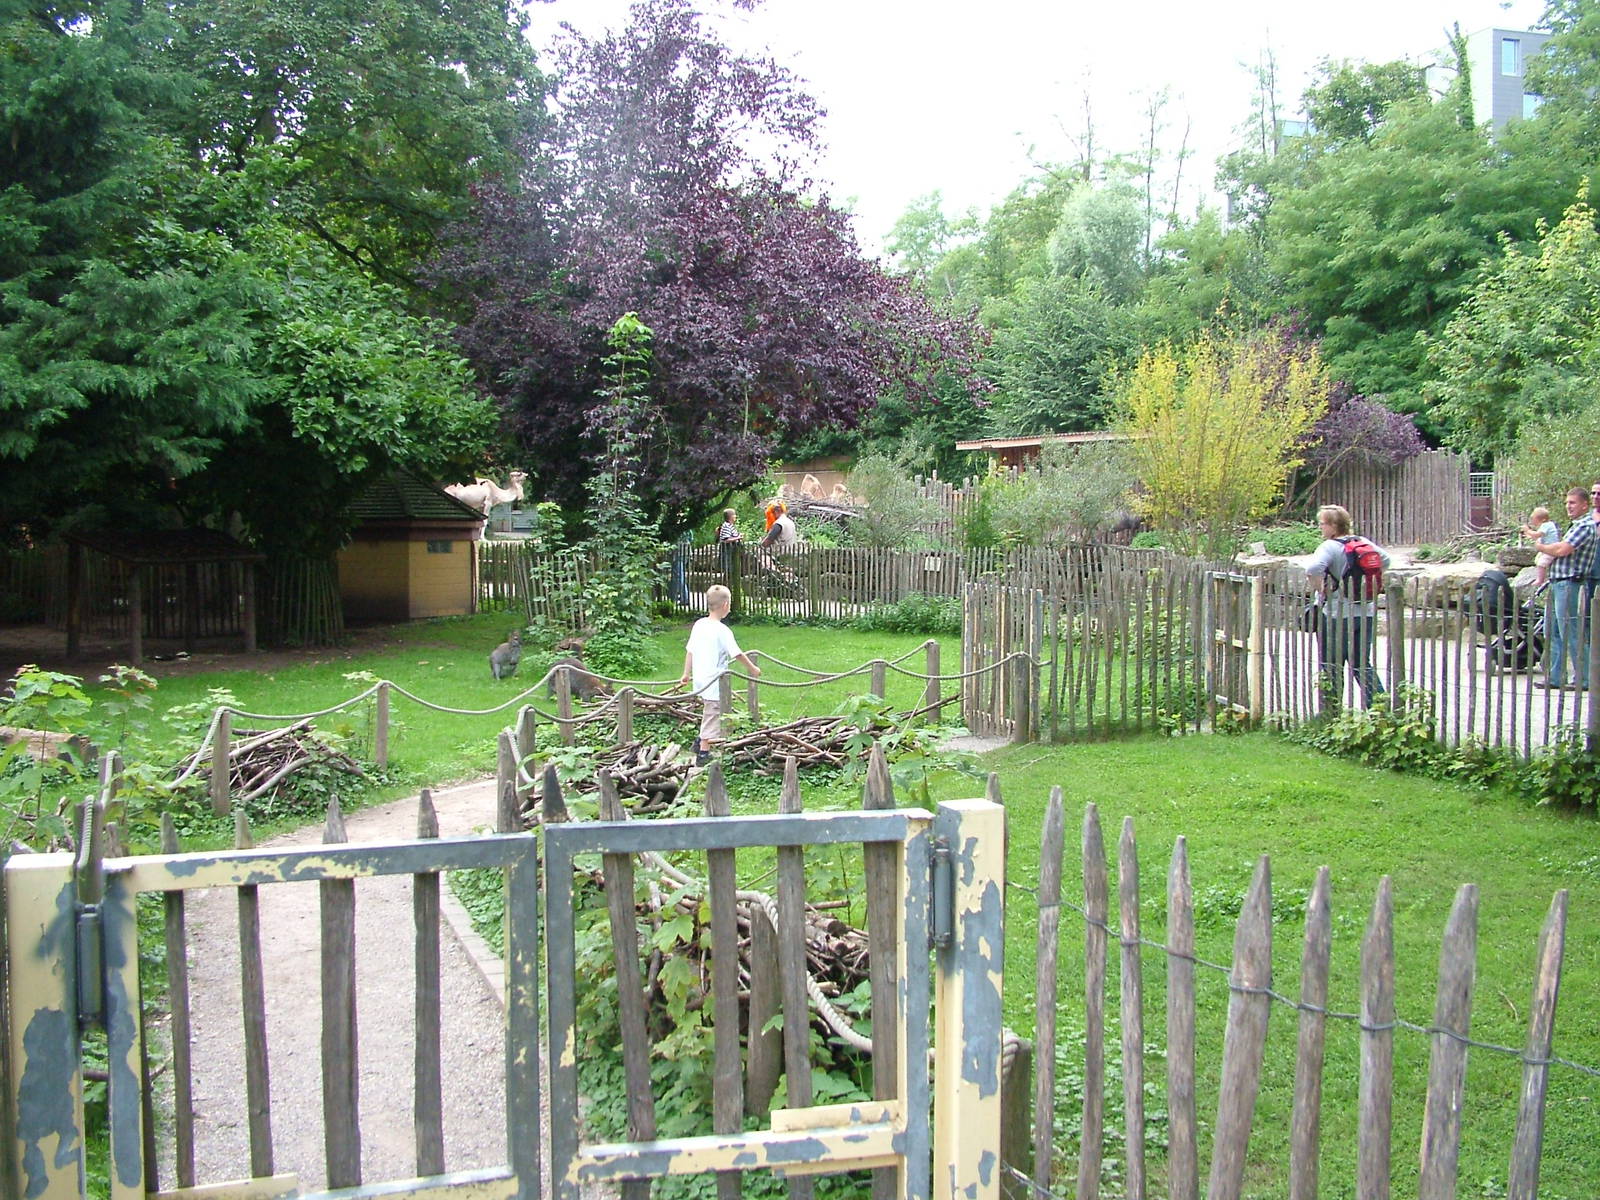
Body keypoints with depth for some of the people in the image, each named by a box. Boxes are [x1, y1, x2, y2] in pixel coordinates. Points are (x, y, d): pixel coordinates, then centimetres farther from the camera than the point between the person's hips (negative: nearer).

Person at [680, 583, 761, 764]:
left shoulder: (699, 625, 4)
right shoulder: (723, 631, -17)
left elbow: (690, 650, 9)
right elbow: (737, 654, -13)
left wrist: (687, 674, 18)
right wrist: (752, 668, 1)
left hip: (699, 679, 8)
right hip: (714, 681, -8)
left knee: (709, 713, 25)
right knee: (712, 715, 3)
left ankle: (700, 741, 29)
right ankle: (703, 753, 8)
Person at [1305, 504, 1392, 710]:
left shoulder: (1330, 547, -15)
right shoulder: (1363, 543, 6)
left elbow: (1313, 568, -32)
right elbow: (1385, 559, 20)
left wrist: (1320, 589, -17)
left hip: (1337, 615, -7)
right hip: (1366, 613, 7)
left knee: (1332, 668, 5)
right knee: (1363, 665, 15)